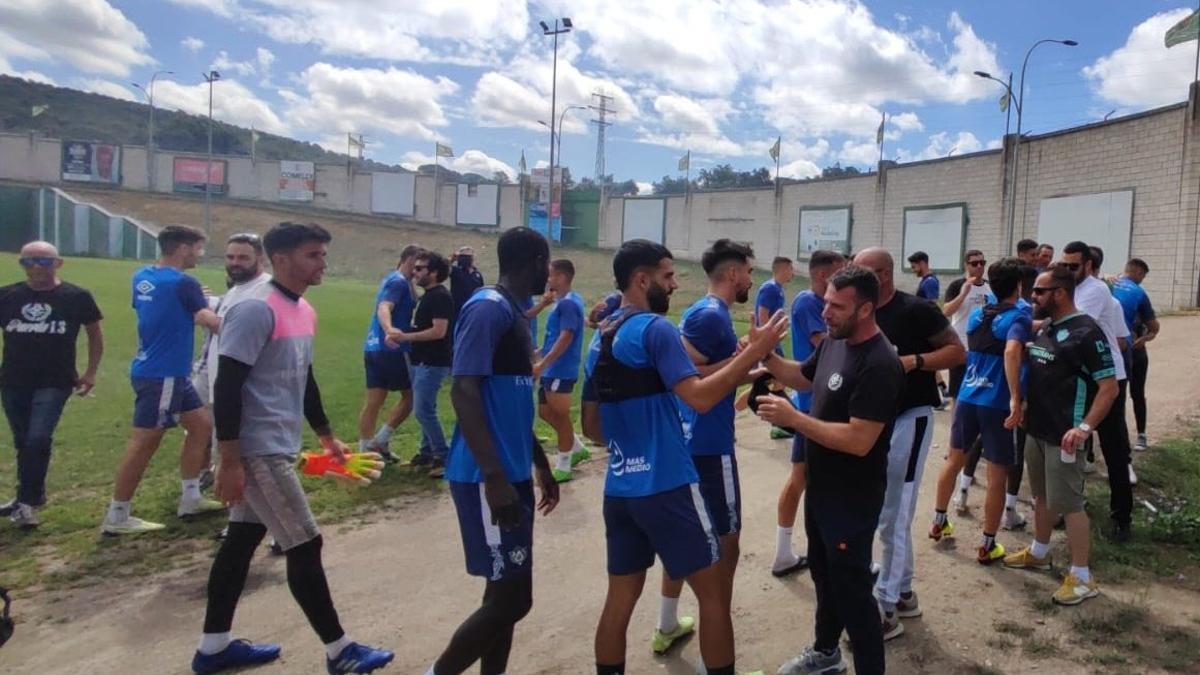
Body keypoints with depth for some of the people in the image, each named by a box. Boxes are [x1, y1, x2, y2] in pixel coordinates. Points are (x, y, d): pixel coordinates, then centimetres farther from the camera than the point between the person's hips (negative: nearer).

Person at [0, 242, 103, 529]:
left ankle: (27, 502, -2)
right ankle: (28, 496, 30)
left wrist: (91, 372, 3)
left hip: (54, 383, -3)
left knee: (38, 440, -14)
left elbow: (94, 333, 8)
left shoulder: (76, 297, -5)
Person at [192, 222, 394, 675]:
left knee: (243, 539, 16)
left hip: (277, 447, 9)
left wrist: (327, 437, 25)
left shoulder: (305, 312, 10)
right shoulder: (256, 309, -18)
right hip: (257, 450, -9)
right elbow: (227, 387, -21)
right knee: (305, 545, -2)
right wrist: (230, 462, -22)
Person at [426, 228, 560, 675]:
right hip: (488, 479, -10)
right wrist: (495, 478, -26)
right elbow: (464, 393, -22)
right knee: (509, 598, -3)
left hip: (512, 473, 10)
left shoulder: (513, 314, 15)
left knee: (508, 594, 15)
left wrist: (540, 465, 25)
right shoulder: (488, 308, -14)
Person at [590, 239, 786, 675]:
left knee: (620, 598, 13)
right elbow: (700, 397, -22)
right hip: (666, 485, -8)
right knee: (712, 592, 7)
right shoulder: (654, 328, -12)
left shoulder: (601, 338, 13)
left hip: (619, 488, 8)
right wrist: (755, 350, -18)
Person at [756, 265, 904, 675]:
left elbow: (859, 440, -31)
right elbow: (804, 377, 19)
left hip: (853, 499, -9)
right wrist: (766, 357, 1)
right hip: (821, 487, 9)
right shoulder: (834, 342, 1)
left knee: (851, 587, 4)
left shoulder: (879, 365, -27)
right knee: (824, 574, 24)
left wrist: (792, 418, -28)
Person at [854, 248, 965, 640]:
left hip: (909, 418, -8)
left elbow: (958, 352, -13)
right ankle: (903, 594, 31)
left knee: (892, 518, -3)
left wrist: (912, 361, -25)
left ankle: (885, 610, 8)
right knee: (889, 513, 16)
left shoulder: (915, 310, -14)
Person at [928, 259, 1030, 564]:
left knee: (954, 460, 22)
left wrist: (1033, 327, 32)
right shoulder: (1018, 318, -8)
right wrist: (1016, 399, -32)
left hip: (967, 398, 6)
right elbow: (1012, 350, -29)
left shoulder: (976, 315, 11)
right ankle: (988, 545, 12)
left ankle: (938, 521, 34)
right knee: (997, 477, 5)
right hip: (996, 404, -6)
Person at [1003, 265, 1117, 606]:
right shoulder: (1045, 327, 9)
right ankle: (1038, 552, 37)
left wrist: (1084, 428, -24)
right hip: (1036, 429, 8)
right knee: (1042, 495, 20)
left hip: (1063, 436, -8)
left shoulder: (1086, 332, -16)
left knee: (1068, 504, -1)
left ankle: (1082, 577, 10)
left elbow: (1109, 388, -18)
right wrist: (1023, 405, 14)